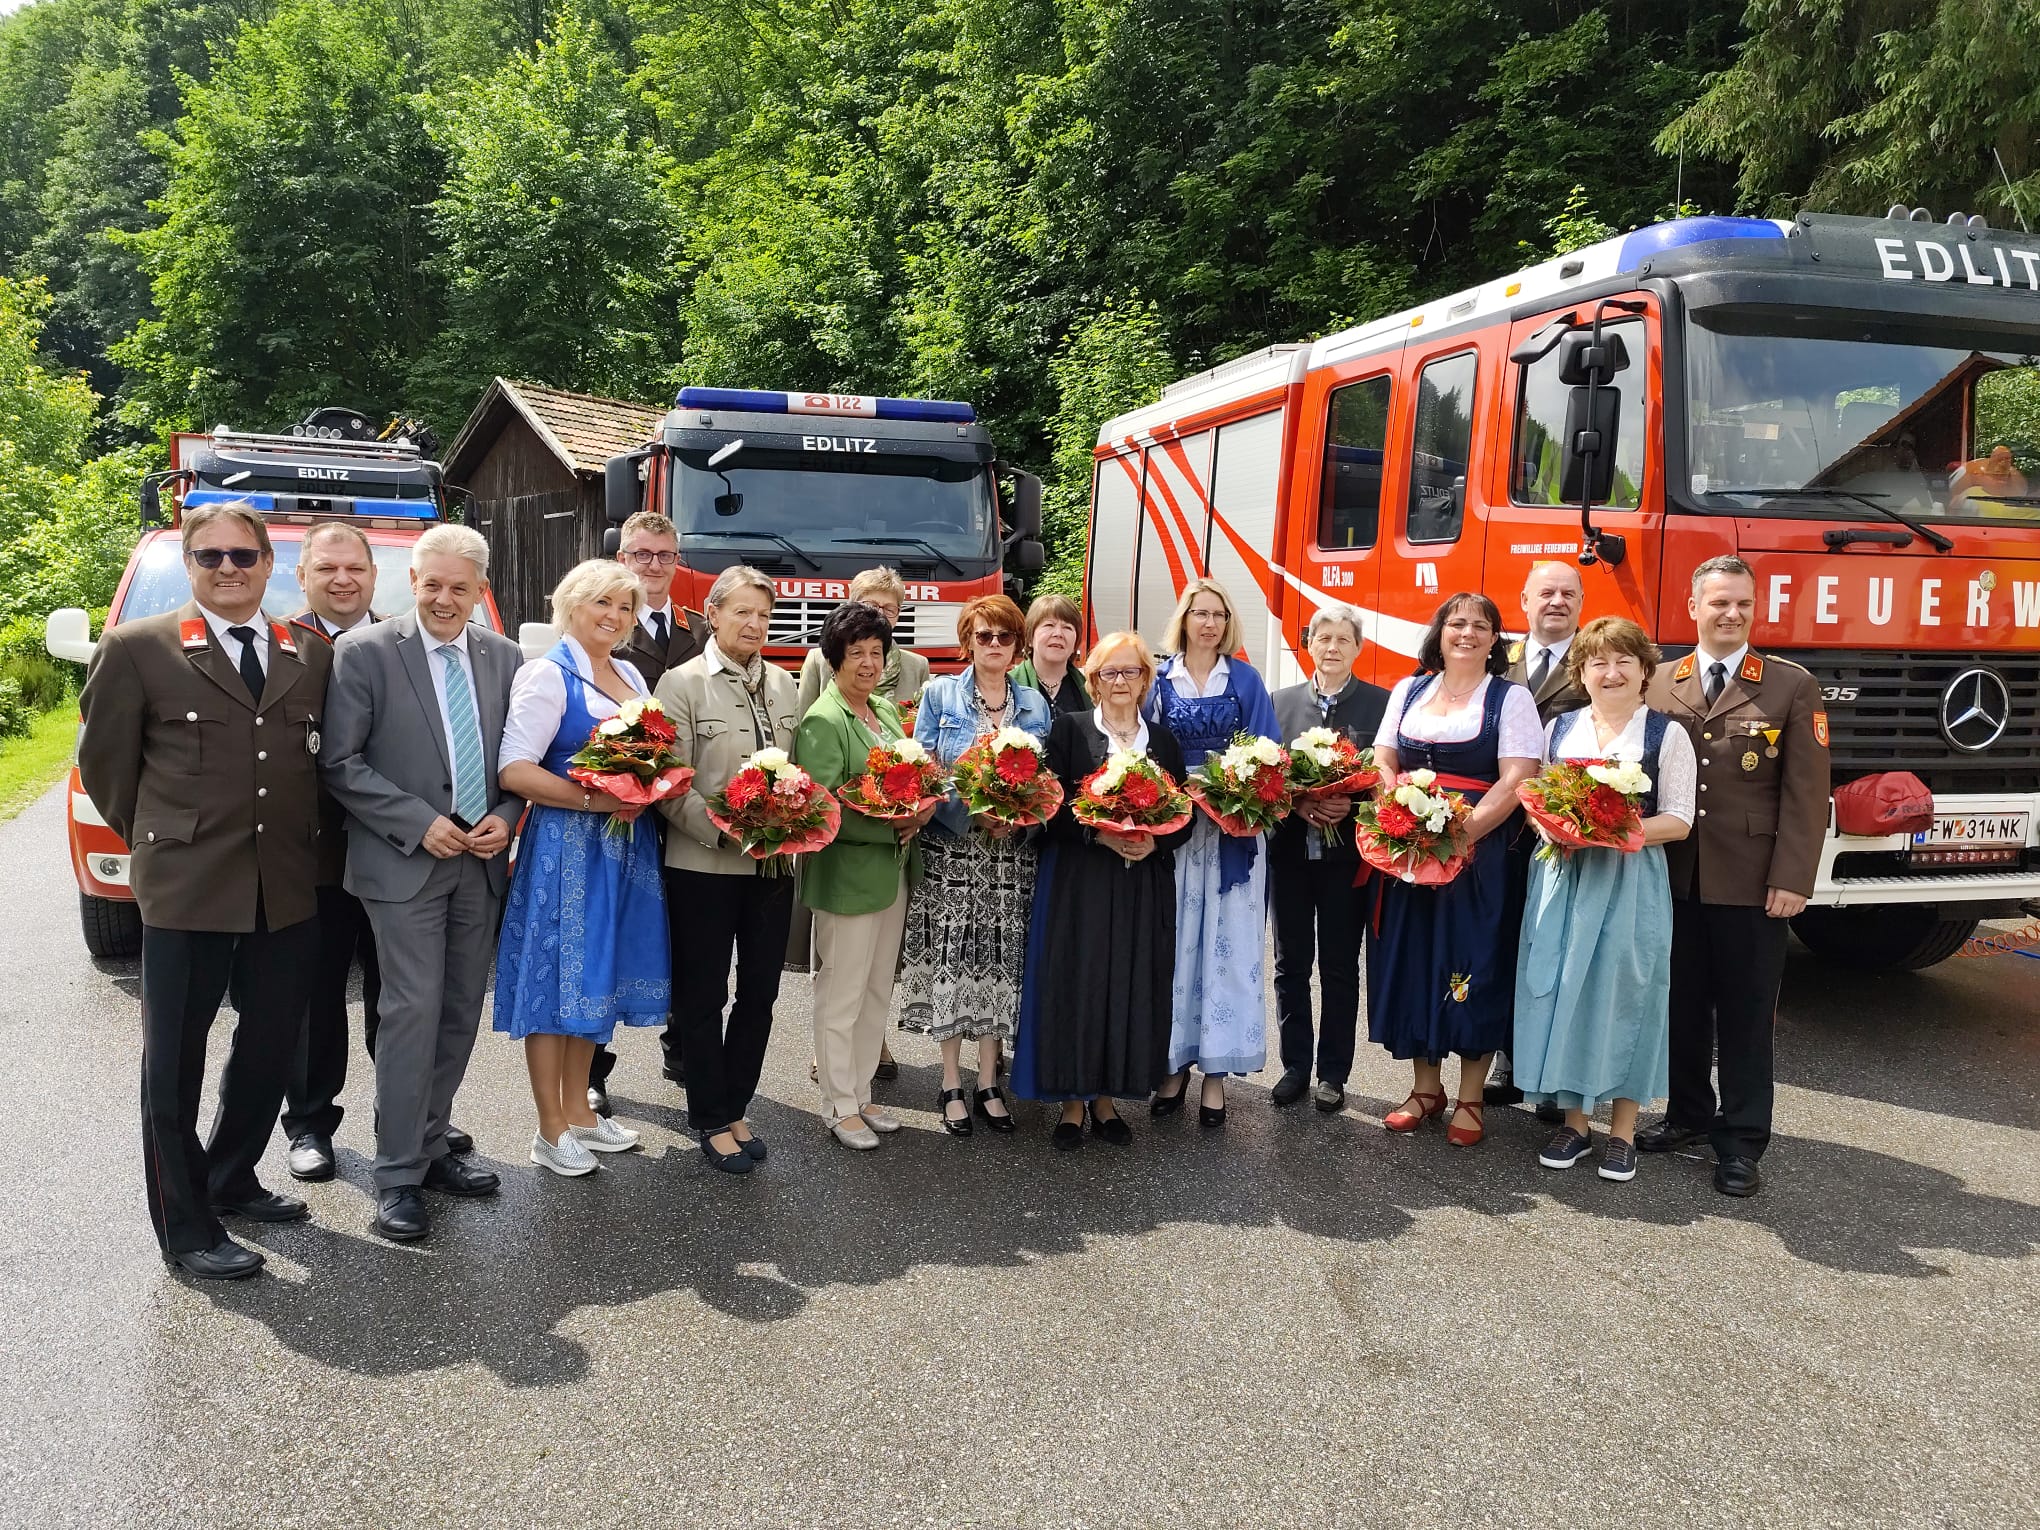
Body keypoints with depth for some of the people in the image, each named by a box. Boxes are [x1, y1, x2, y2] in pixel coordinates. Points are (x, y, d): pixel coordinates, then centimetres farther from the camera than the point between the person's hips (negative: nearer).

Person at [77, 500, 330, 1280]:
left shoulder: (313, 655, 7)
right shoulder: (138, 647, -3)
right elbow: (103, 761, 3)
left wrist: (303, 846, 9)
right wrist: (156, 843, 6)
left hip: (289, 890, 4)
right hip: (186, 891, -4)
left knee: (272, 1045, 15)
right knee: (176, 1060, 5)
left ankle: (230, 1179, 35)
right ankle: (185, 1227, 17)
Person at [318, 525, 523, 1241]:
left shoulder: (503, 656, 8)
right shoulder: (365, 651, -6)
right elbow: (341, 763, -8)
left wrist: (505, 818, -3)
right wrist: (420, 823, -14)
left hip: (480, 862, 5)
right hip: (404, 861, -5)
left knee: (460, 1015, 10)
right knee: (414, 1013, -7)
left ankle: (431, 1148, 24)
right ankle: (397, 1175, 4)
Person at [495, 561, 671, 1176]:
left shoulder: (632, 676, 14)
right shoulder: (549, 673, -9)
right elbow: (514, 769, -17)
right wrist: (593, 799, -24)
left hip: (626, 844, 7)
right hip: (566, 843, -7)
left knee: (598, 971, 14)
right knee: (558, 972, 0)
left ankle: (578, 1109, 28)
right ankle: (551, 1130, 11)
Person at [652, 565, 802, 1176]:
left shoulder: (784, 685, 11)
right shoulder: (682, 684, -5)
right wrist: (726, 832, -21)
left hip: (773, 866, 5)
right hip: (704, 867, -5)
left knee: (759, 993, 12)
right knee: (703, 996, 6)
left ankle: (735, 1108, 27)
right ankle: (711, 1121, 19)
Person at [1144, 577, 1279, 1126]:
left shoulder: (1245, 679, 7)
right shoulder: (1161, 679, 8)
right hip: (1173, 824, 1)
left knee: (1226, 944, -1)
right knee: (1176, 944, 2)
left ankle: (1215, 1071, 6)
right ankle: (1175, 1062, 12)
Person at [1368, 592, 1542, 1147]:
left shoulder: (1510, 698, 1)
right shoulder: (1409, 691, 13)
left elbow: (1515, 782, -9)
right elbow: (1381, 764, 8)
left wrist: (1457, 837, -19)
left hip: (1478, 852, -4)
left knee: (1472, 969, -1)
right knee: (1412, 962, 7)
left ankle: (1470, 1099, 12)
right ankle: (1425, 1088, 20)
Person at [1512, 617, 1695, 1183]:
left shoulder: (1667, 735, 0)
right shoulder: (1558, 729, 10)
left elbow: (1678, 820, -4)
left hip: (1632, 879, -3)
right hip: (1563, 876, 3)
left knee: (1624, 989, 1)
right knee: (1564, 989, 4)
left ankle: (1623, 1130, 13)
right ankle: (1575, 1120, 17)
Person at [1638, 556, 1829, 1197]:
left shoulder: (1792, 687, 1)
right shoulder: (1659, 684, 7)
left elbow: (1805, 792, -4)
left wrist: (1791, 879, -10)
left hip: (1750, 881, -2)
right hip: (1673, 877, 2)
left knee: (1745, 1013, 5)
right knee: (1682, 1003, 12)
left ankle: (1741, 1139, 15)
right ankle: (1687, 1111, 28)